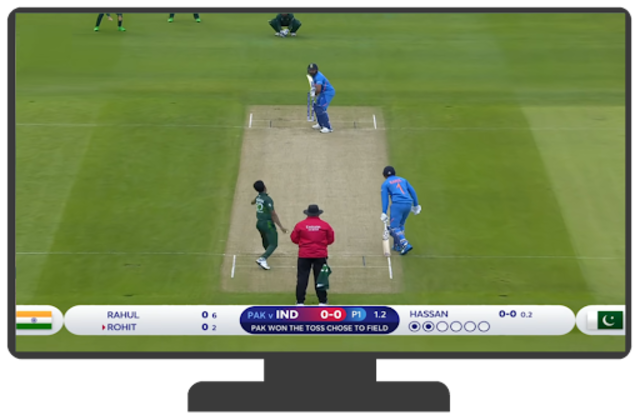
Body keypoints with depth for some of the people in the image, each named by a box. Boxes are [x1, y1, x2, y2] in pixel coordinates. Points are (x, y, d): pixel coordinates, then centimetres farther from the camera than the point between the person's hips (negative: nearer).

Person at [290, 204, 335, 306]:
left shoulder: (300, 225, -5)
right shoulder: (325, 225, -2)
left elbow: (294, 239, 3)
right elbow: (331, 239, 5)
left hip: (304, 255, -1)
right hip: (320, 255, 1)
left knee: (302, 278, 3)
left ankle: (300, 302, 0)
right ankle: (322, 301, 8)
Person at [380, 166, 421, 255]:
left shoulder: (385, 184, 11)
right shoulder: (403, 180, 23)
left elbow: (385, 199, 0)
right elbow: (412, 192, 17)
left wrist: (384, 213, -5)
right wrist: (416, 205, 21)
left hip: (397, 204, -5)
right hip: (408, 204, 5)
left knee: (394, 227, -3)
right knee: (400, 225, 23)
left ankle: (405, 244, -23)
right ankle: (397, 246, 23)